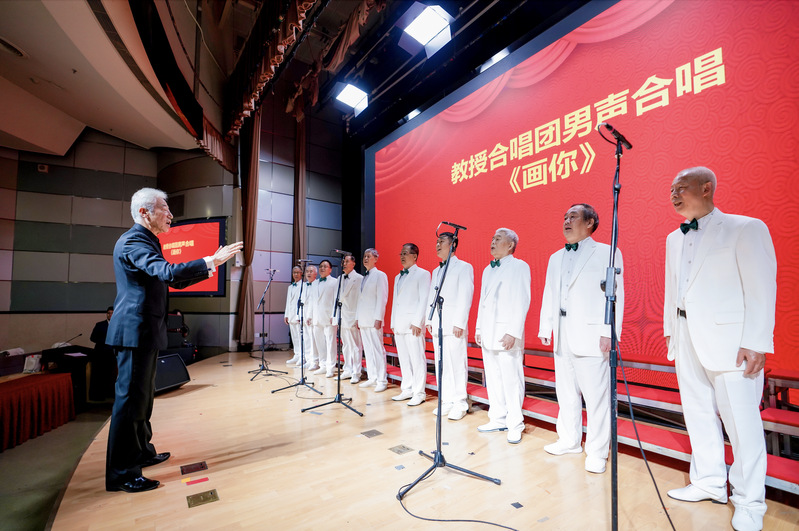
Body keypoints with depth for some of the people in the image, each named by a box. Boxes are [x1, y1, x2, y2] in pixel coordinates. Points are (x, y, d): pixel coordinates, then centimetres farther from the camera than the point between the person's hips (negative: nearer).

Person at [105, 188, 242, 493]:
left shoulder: (145, 241, 18)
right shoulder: (133, 241, -15)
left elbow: (172, 281, 20)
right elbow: (168, 272, -31)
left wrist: (209, 265, 15)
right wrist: (211, 261, -29)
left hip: (145, 330, 11)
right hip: (135, 330, -11)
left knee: (143, 395, 19)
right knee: (131, 398, -4)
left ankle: (141, 452, 34)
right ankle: (121, 474, 7)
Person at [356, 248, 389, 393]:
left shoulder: (380, 275, -4)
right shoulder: (364, 277, 19)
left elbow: (382, 299, -11)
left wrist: (378, 318, -17)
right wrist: (357, 317, 15)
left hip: (374, 320, -8)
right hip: (363, 320, 8)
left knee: (378, 350, -5)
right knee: (367, 350, 11)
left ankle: (382, 380, 3)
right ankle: (372, 378, 20)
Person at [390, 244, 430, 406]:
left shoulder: (423, 274, -2)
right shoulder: (398, 277, 20)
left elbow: (424, 299, -10)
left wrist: (417, 322, -16)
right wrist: (393, 323, 15)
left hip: (413, 324, -7)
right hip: (399, 325, 8)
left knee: (417, 359, -3)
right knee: (403, 359, 12)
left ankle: (418, 394, 6)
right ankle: (407, 390, 22)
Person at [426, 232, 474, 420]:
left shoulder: (463, 267, -2)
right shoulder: (436, 271, 20)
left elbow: (465, 297, -10)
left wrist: (459, 323, -16)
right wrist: (429, 320, 11)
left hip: (454, 326, -7)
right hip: (437, 326, 7)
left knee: (457, 365, -3)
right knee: (441, 366, 10)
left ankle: (460, 405, 8)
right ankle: (446, 401, 22)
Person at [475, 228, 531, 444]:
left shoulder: (519, 267, -4)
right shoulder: (488, 269, 18)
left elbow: (522, 302, -11)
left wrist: (513, 332, -17)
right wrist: (479, 328, 13)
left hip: (506, 333, -7)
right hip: (488, 334, 7)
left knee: (511, 380, -1)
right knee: (493, 379, 12)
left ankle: (515, 425, 13)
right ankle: (498, 420, 25)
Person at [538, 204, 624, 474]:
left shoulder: (607, 253, -1)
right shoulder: (555, 258, 17)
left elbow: (615, 295, -7)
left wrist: (609, 333, -14)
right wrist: (545, 328, 11)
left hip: (590, 335, -6)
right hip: (562, 337, 6)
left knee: (596, 396, 0)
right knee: (566, 392, 15)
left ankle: (596, 452, 16)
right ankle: (569, 441, 30)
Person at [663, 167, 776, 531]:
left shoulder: (746, 228, -4)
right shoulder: (674, 239, 14)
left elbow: (762, 288, -9)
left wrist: (756, 342, -14)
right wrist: (670, 330, 14)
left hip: (729, 340, -6)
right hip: (687, 340, 6)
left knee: (741, 421, 2)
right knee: (698, 414, 14)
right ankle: (710, 484, 30)